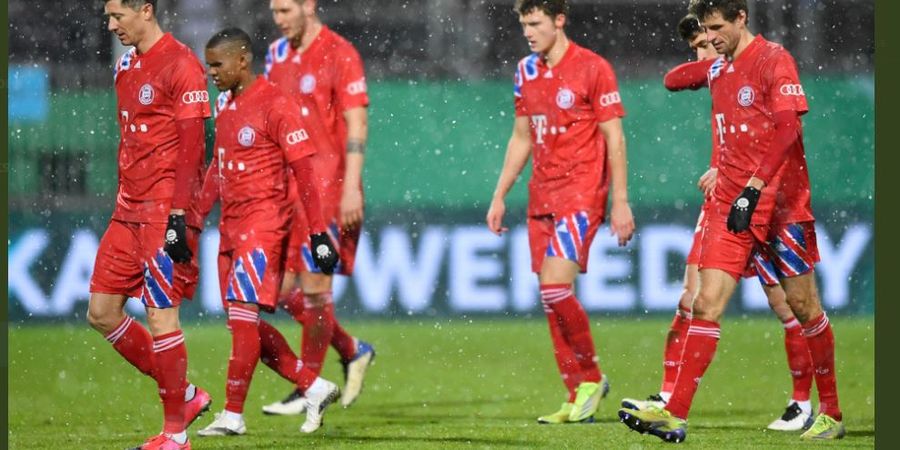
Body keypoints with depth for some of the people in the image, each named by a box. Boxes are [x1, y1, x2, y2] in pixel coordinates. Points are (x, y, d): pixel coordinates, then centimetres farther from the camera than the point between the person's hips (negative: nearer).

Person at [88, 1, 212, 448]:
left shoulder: (181, 65, -12)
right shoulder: (126, 66, 14)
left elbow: (190, 146, -16)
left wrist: (179, 216, -20)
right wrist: (123, 202, 20)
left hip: (165, 210, -9)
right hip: (129, 211, 9)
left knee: (161, 316, -7)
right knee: (102, 313, 7)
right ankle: (184, 395, 18)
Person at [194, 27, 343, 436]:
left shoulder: (275, 107, -12)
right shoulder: (225, 106, 13)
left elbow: (304, 172, -13)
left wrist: (318, 234, -15)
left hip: (264, 222, -9)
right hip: (232, 226, 9)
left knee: (244, 316, -12)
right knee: (242, 322, 8)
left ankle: (233, 415, -8)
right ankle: (315, 388, 18)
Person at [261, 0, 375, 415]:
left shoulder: (340, 54, -8)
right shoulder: (277, 55, 13)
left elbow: (356, 123, -12)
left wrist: (351, 187, -18)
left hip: (327, 187, -7)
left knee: (314, 284, -6)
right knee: (281, 289, 4)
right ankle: (352, 351, 22)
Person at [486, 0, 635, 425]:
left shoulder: (593, 68, -8)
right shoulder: (526, 71, 12)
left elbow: (614, 139, -8)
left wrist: (621, 202, -12)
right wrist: (499, 195, 17)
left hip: (581, 193, -7)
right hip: (542, 196, 7)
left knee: (555, 285, -18)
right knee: (550, 295, 3)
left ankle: (591, 378, -1)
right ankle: (577, 398, 9)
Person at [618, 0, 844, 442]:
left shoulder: (774, 60, -10)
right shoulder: (718, 71, 12)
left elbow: (788, 130, -19)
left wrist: (754, 188, -24)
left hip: (781, 203, -6)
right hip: (730, 204, 6)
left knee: (803, 306, 3)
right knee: (707, 302, -5)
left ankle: (831, 413, 17)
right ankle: (675, 414, -12)